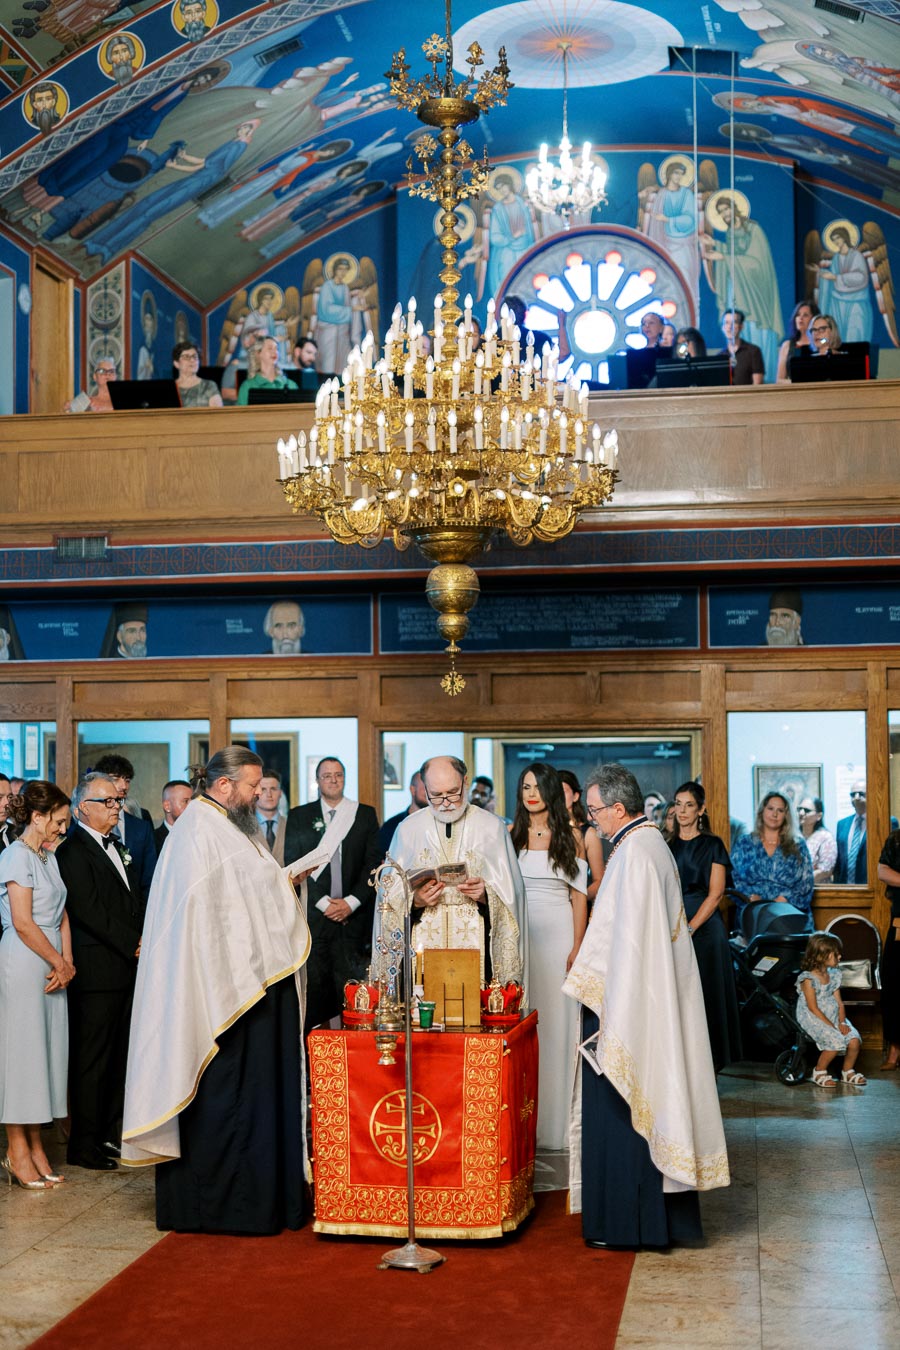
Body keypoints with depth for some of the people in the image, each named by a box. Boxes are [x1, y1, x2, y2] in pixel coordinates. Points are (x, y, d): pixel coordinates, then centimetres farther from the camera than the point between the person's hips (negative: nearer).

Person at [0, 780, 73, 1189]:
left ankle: (34, 1147, 16)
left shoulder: (49, 857, 16)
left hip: (52, 967, 8)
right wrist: (60, 963, -8)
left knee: (45, 1051, 9)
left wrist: (66, 962, 0)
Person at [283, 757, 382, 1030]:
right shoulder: (299, 816, 9)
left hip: (353, 916, 0)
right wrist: (323, 903, -6)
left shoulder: (365, 814, 11)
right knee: (313, 988, -4)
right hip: (312, 916, 0)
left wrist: (351, 902, -5)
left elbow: (373, 863, 6)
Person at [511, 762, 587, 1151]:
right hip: (519, 932, 1)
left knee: (557, 1020, 0)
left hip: (559, 934, -1)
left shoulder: (571, 837, 4)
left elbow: (579, 895, 2)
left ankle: (556, 1121, 7)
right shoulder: (509, 835, 8)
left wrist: (577, 945, -7)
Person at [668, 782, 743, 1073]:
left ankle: (708, 1062, 4)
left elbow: (715, 893, -8)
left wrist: (690, 929, -16)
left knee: (705, 993, -2)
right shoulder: (667, 847, 12)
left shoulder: (712, 845, -1)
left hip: (704, 927, -4)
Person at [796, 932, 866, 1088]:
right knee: (836, 1042, -28)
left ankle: (848, 1072, 10)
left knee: (854, 1040, -15)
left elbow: (839, 1002, 8)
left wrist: (842, 1022, -8)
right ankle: (819, 1072, -5)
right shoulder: (808, 979, -14)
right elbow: (813, 1008, -16)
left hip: (833, 1017, 7)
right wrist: (832, 1026, -19)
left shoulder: (833, 975, 9)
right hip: (813, 1019, -7)